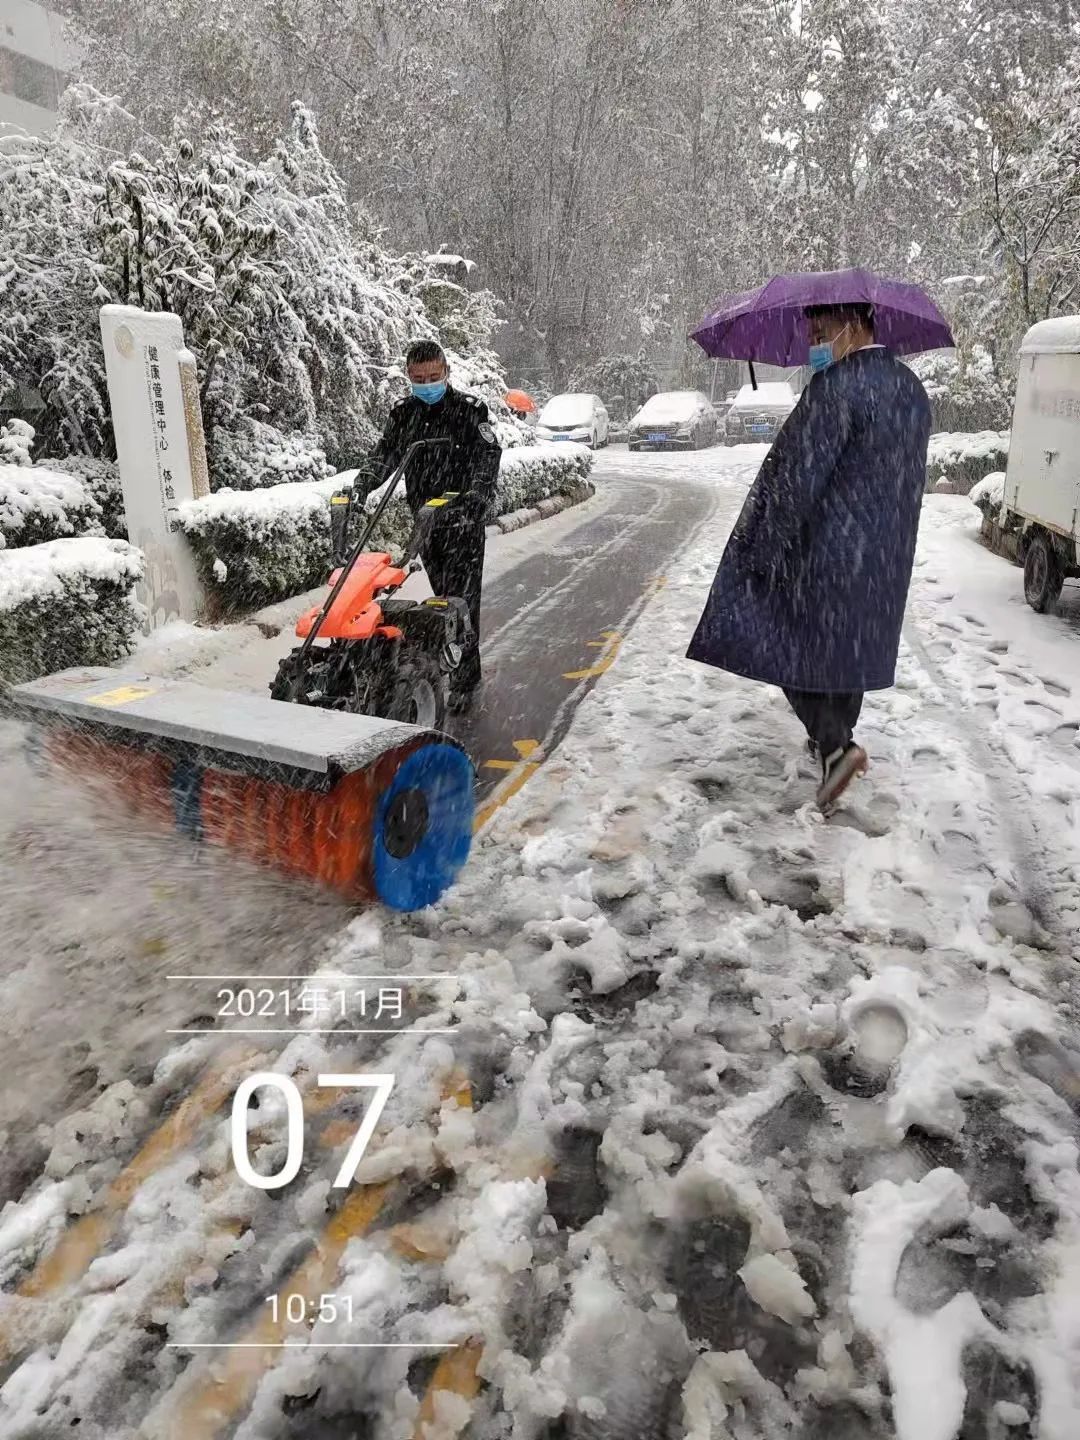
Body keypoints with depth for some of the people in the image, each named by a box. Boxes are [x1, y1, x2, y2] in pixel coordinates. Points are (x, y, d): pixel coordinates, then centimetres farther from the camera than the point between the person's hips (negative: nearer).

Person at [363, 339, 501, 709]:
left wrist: (476, 496, -31)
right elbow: (385, 454, 3)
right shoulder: (403, 413, 12)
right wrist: (364, 483, -17)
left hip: (464, 518, -5)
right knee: (441, 594, 12)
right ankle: (451, 655, 28)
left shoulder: (469, 409, -4)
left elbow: (488, 455, -14)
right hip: (425, 516, 5)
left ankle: (464, 677, -5)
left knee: (462, 597, -8)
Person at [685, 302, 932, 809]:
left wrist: (759, 552, -15)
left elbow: (797, 479, -20)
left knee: (789, 644, 2)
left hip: (827, 549, -8)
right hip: (887, 555, 8)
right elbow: (912, 477, 17)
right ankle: (835, 737, 33)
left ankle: (835, 745, -10)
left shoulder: (836, 387, -18)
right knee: (850, 645, 20)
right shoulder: (912, 388, 10)